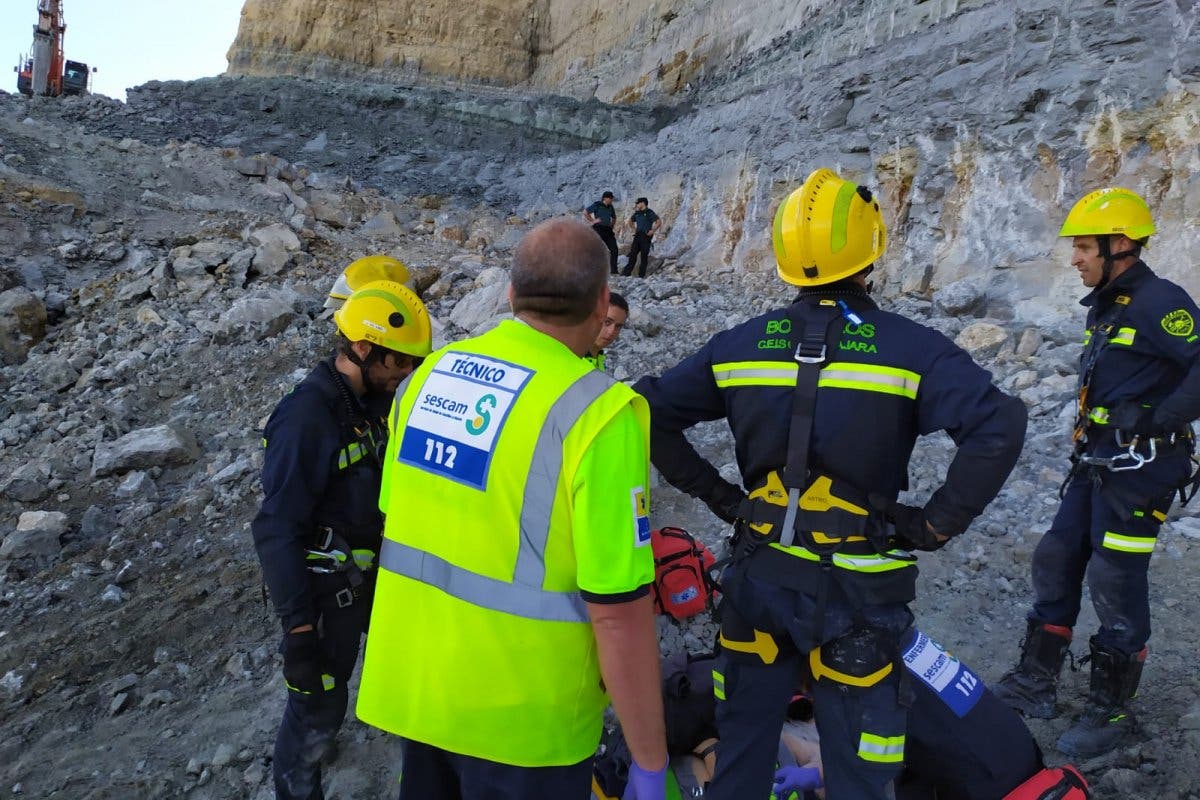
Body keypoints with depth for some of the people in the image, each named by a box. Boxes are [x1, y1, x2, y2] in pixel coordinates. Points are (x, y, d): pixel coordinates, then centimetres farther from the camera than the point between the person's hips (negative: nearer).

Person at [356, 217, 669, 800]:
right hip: (519, 717, -5)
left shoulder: (429, 374, -2)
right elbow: (619, 612, -21)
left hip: (410, 687, 6)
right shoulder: (597, 412, -22)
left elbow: (397, 520, 8)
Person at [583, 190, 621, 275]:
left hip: (608, 230, 6)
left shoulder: (610, 207, 15)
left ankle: (613, 271, 3)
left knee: (614, 249, -1)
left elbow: (614, 217, 33)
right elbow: (585, 212, -6)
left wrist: (612, 225, 17)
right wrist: (592, 221, -9)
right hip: (599, 229, -6)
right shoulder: (597, 205, -3)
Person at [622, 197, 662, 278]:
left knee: (644, 256, -1)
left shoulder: (649, 212, -6)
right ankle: (627, 272, 1)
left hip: (646, 236, -6)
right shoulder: (637, 213, 14)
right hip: (637, 235, 6)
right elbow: (631, 221, 32)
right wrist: (633, 229, 18)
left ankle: (641, 275, 3)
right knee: (633, 254, 1)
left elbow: (659, 222, -14)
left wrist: (652, 231, -15)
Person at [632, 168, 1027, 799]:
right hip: (858, 588, -3)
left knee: (741, 749, 22)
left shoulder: (741, 344, -1)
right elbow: (999, 426, -22)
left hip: (759, 575, 3)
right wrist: (936, 523, -11)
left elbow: (649, 411, 1)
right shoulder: (908, 347, -11)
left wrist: (718, 496, 4)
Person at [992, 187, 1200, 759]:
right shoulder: (1106, 307, 14)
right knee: (1054, 563, 11)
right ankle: (1035, 683, 22)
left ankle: (1111, 710, 13)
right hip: (1097, 463, 9)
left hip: (1140, 466, -9)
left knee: (1115, 583, -3)